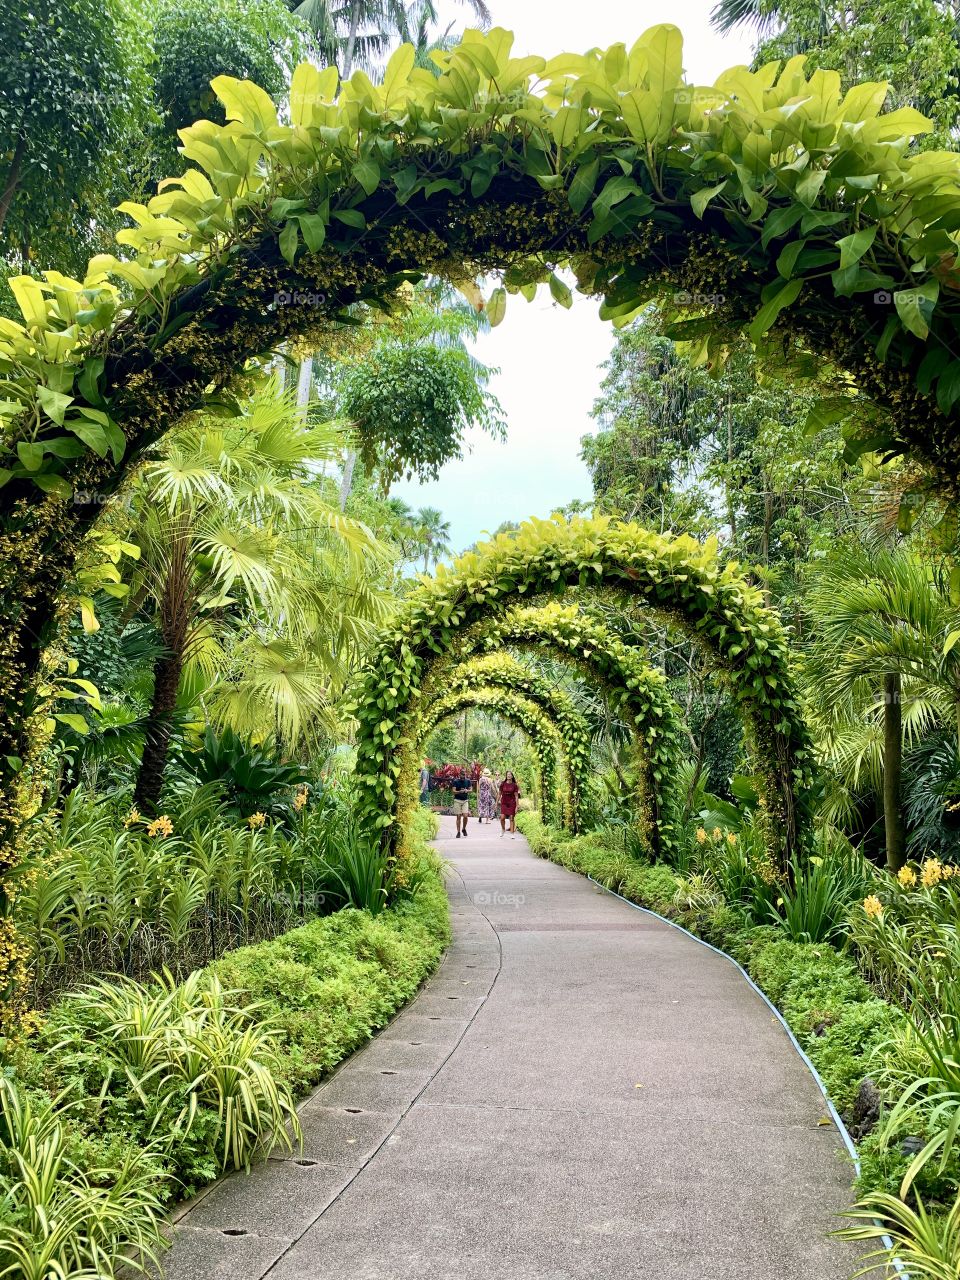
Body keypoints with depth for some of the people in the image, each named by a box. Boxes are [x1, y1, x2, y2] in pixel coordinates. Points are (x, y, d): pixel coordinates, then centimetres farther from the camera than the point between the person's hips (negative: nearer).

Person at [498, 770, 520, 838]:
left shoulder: (514, 785, -3)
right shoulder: (503, 784, 0)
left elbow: (516, 796, -1)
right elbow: (500, 794, 8)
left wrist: (516, 807, -5)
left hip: (512, 803, -1)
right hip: (504, 803, 1)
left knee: (512, 818, -1)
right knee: (502, 818, -8)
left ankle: (512, 834, 6)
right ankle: (503, 830, 18)